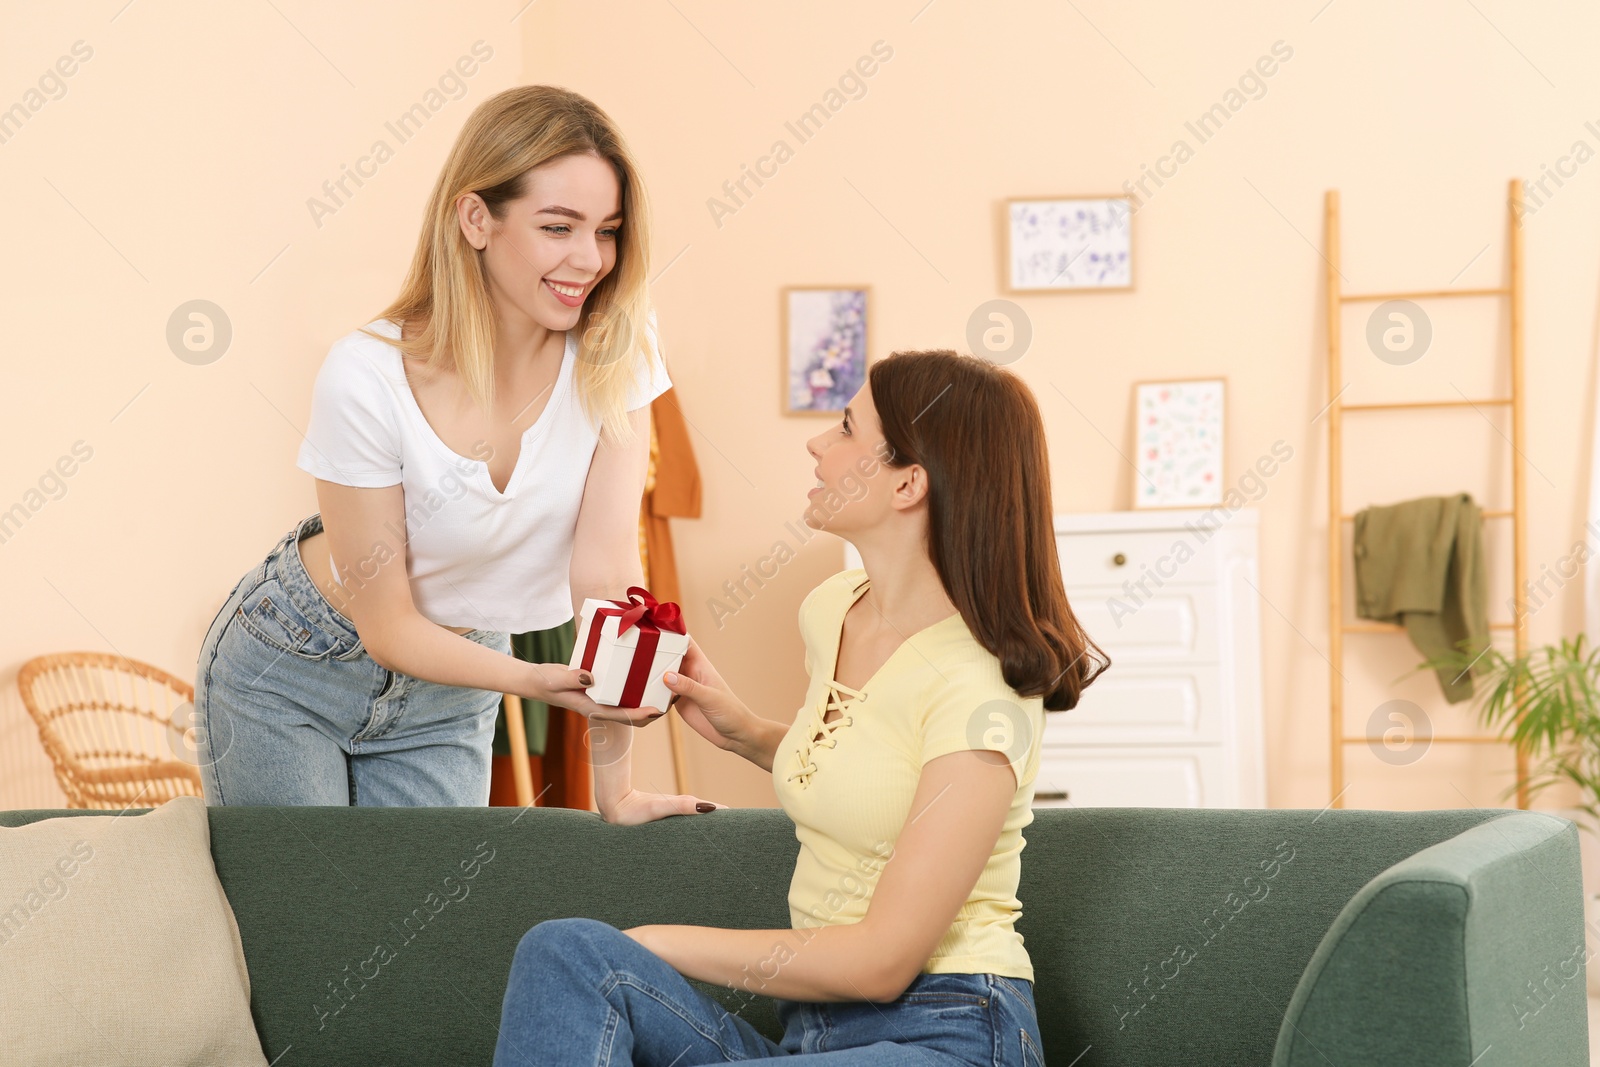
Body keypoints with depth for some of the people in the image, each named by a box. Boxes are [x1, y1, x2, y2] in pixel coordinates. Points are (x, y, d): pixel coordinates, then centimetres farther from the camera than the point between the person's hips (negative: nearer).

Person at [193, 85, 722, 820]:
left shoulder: (617, 351, -19)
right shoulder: (366, 380, -28)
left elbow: (605, 575, -21)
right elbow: (389, 628, -20)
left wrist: (615, 790, -24)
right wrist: (532, 680, -35)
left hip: (444, 701, 3)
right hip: (290, 681, -3)